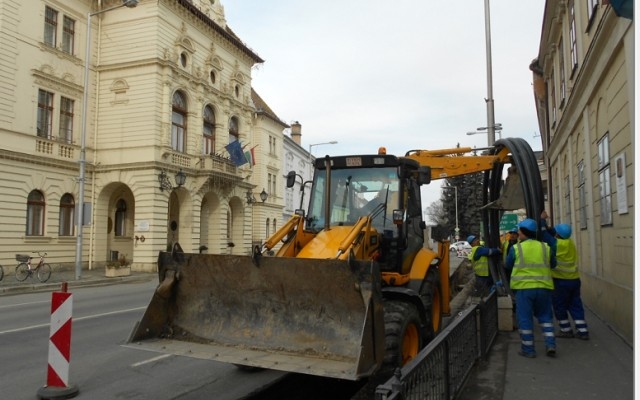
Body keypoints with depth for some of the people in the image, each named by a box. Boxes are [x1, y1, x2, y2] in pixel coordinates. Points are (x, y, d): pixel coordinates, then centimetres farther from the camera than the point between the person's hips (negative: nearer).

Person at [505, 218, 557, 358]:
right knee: (545, 316, 18)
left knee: (525, 318, 5)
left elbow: (508, 265, 8)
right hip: (544, 287, 3)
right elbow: (553, 265, 16)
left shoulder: (516, 248, -6)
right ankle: (550, 345, 10)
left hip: (524, 287, -3)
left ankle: (528, 349, 9)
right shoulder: (546, 247, 4)